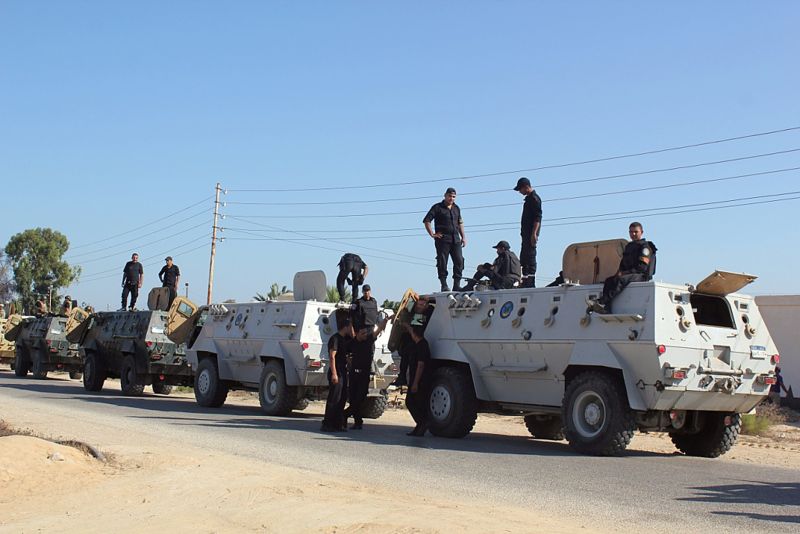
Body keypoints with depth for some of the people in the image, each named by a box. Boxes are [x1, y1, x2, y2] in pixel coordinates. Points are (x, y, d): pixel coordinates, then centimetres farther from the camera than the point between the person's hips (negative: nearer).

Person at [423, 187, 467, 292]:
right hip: (443, 239, -5)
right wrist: (432, 234, -8)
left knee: (459, 261, -1)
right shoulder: (437, 207, 0)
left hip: (455, 239, 5)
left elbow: (460, 223, 25)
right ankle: (444, 285, -1)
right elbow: (426, 221, -3)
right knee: (442, 262, -5)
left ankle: (456, 285, 4)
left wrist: (463, 237, 16)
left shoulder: (456, 208, 17)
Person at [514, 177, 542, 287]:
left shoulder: (534, 198, -11)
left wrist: (534, 234, -24)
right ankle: (526, 282, 18)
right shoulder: (529, 198, 19)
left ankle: (531, 283, -13)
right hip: (526, 234, 11)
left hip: (531, 234, -11)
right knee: (523, 258, 13)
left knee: (530, 257, -12)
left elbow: (537, 218, -18)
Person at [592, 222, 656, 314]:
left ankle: (601, 302, -48)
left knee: (621, 279, -35)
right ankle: (606, 308, -34)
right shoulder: (628, 246, 23)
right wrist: (619, 272, 3)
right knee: (609, 280, -16)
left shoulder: (645, 247, -2)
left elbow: (642, 267, -13)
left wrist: (624, 273, -17)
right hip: (627, 275, 8)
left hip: (640, 276, -8)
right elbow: (623, 263, 26)